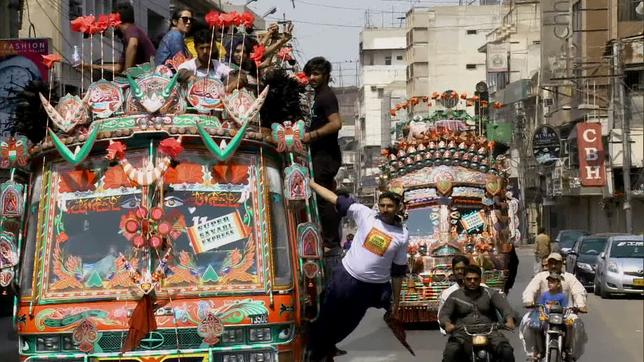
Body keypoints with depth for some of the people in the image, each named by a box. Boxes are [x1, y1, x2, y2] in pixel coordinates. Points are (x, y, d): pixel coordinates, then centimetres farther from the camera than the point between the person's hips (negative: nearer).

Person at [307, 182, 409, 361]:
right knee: (328, 316, 6)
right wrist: (310, 183, -8)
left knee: (348, 323, 12)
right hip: (345, 277, -1)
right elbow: (335, 199, -4)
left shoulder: (402, 235, -2)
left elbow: (398, 270, 4)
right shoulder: (366, 215, -4)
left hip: (371, 286, 1)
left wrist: (396, 300, 7)